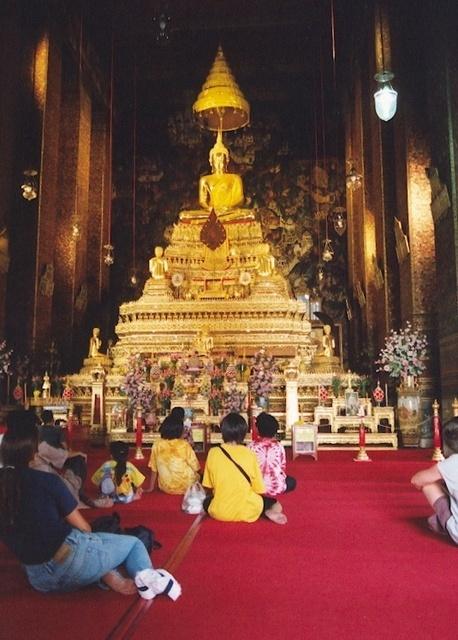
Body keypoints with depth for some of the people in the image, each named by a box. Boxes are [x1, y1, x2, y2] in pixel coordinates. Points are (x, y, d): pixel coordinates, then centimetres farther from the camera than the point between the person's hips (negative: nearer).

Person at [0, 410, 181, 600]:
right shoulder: (45, 480, -12)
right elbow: (83, 527, -3)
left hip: (39, 579, 6)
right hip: (70, 557, -6)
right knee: (134, 543, 19)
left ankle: (111, 579, 8)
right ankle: (145, 575, -12)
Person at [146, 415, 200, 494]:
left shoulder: (157, 445, -11)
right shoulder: (184, 445, -20)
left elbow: (153, 469, -2)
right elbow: (196, 468, -12)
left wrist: (150, 488, 10)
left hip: (165, 488, 3)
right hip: (185, 487, -3)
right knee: (197, 475, 28)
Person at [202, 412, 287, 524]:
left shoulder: (213, 453, -3)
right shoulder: (249, 455, -6)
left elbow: (208, 485, 5)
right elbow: (259, 488, 0)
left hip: (219, 512, 0)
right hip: (248, 512, 0)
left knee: (206, 502, 33)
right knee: (275, 504, 26)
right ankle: (268, 512, -8)